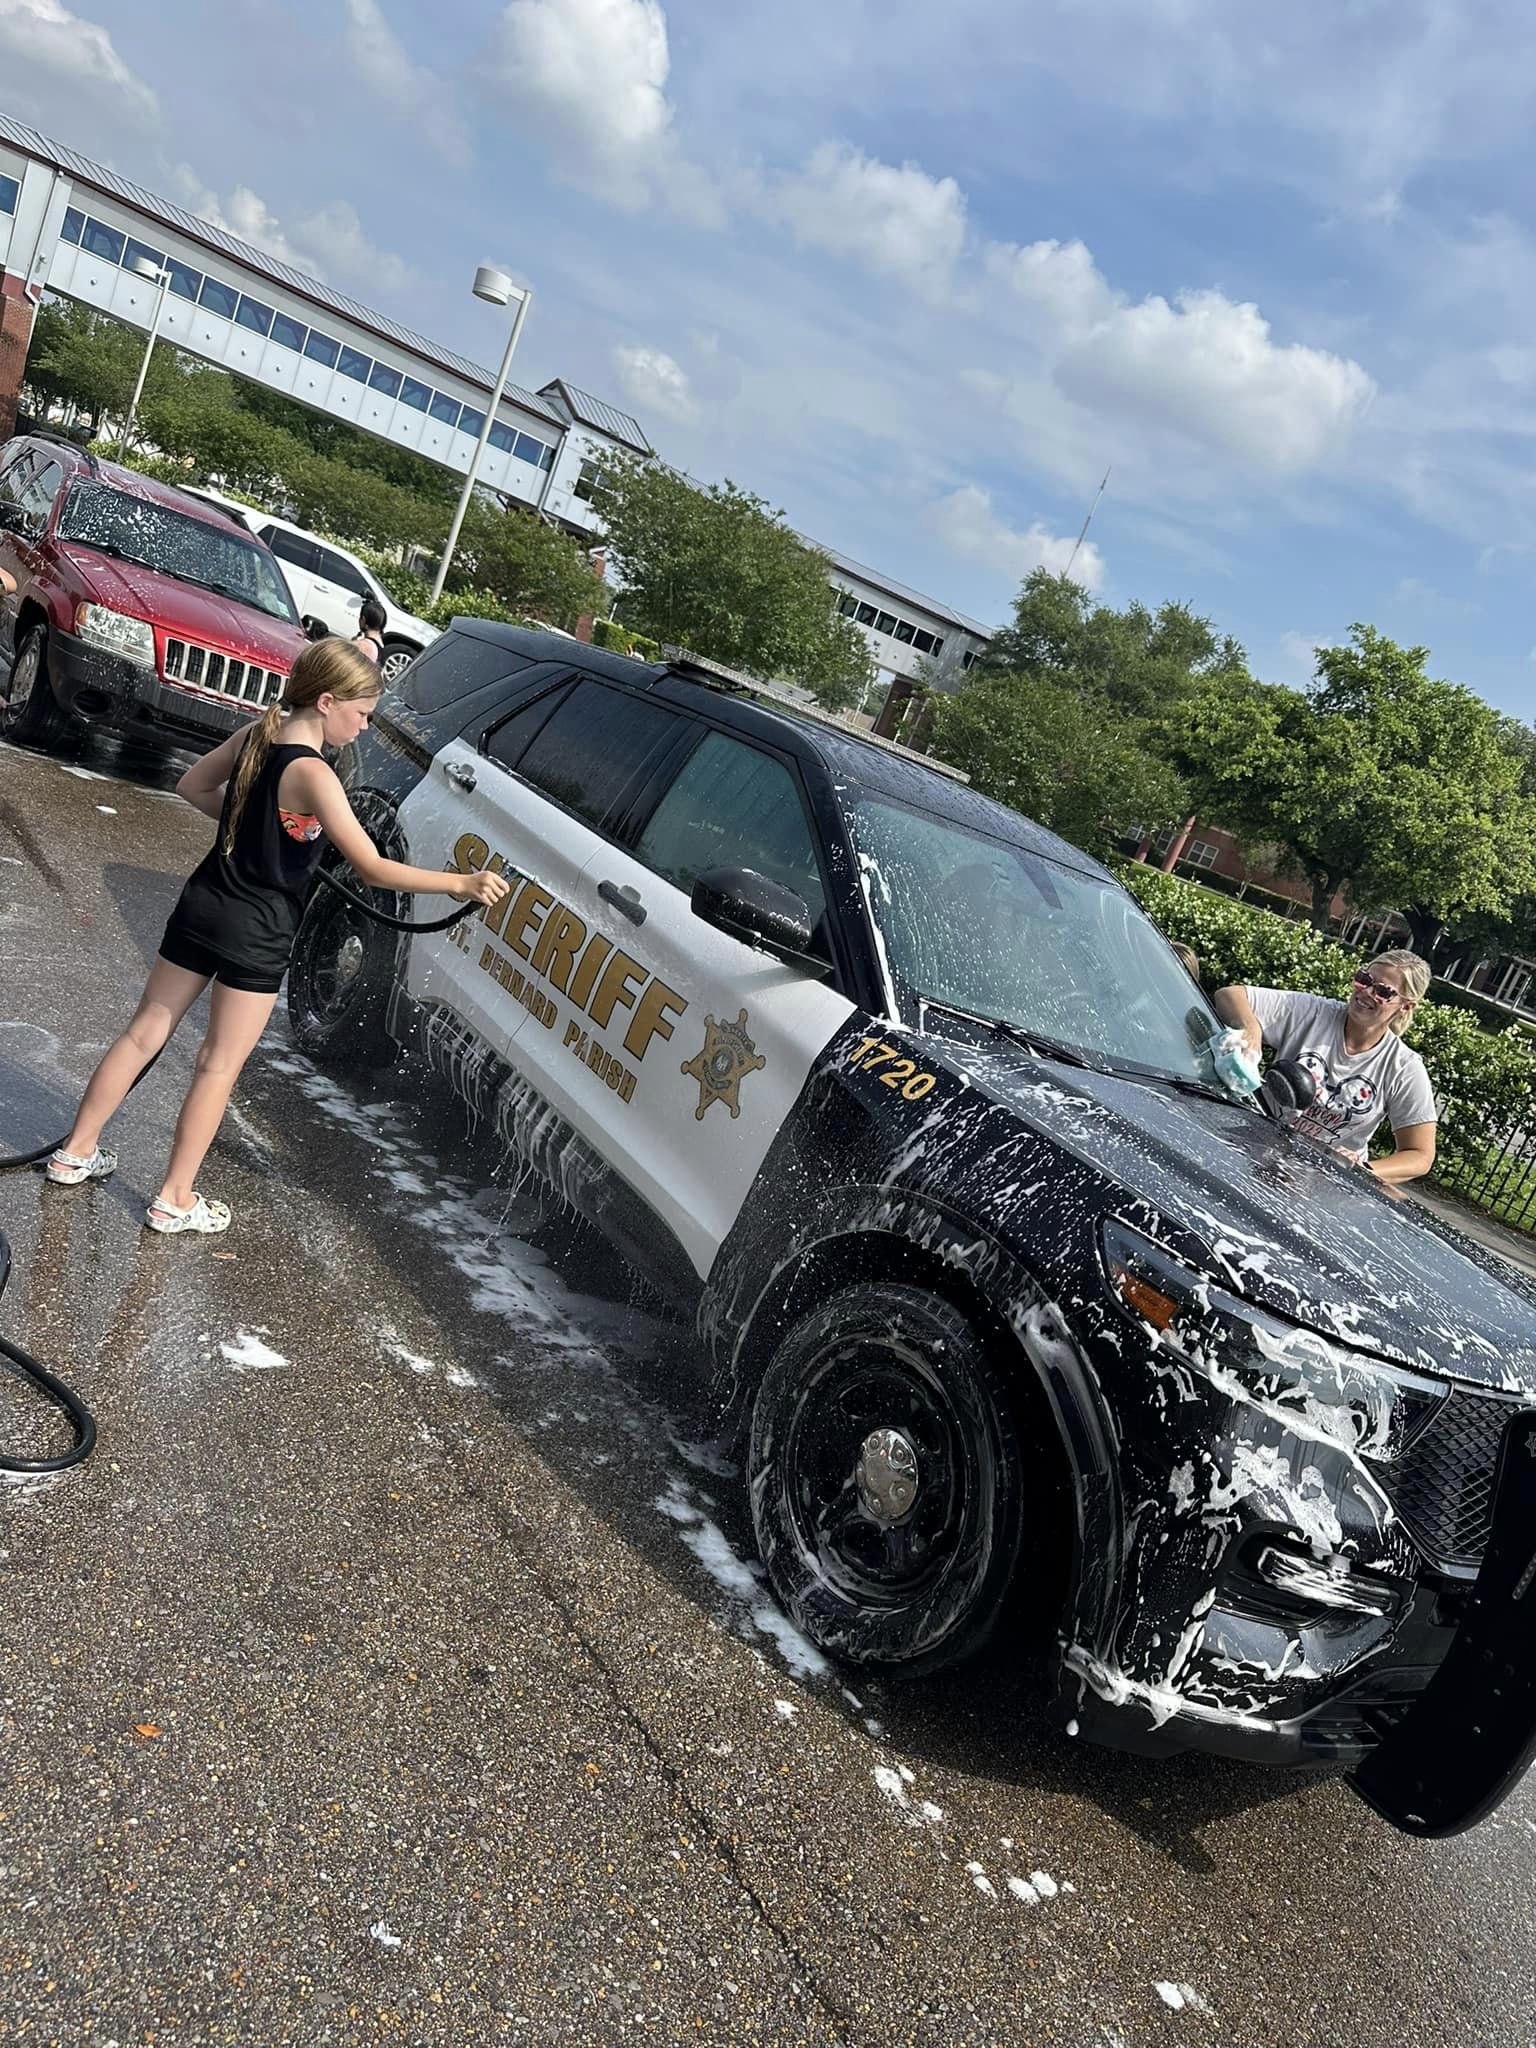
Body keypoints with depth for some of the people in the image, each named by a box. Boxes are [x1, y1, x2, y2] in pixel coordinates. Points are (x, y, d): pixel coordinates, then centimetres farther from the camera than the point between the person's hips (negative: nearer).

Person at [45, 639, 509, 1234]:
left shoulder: (254, 736, 2)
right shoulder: (312, 774, -22)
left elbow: (192, 787, 18)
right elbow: (374, 869, -23)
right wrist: (463, 884, -19)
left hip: (201, 908, 8)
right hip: (255, 937, -7)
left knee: (145, 1030, 17)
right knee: (220, 1066, 5)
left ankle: (76, 1152, 27)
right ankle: (174, 1201, 13)